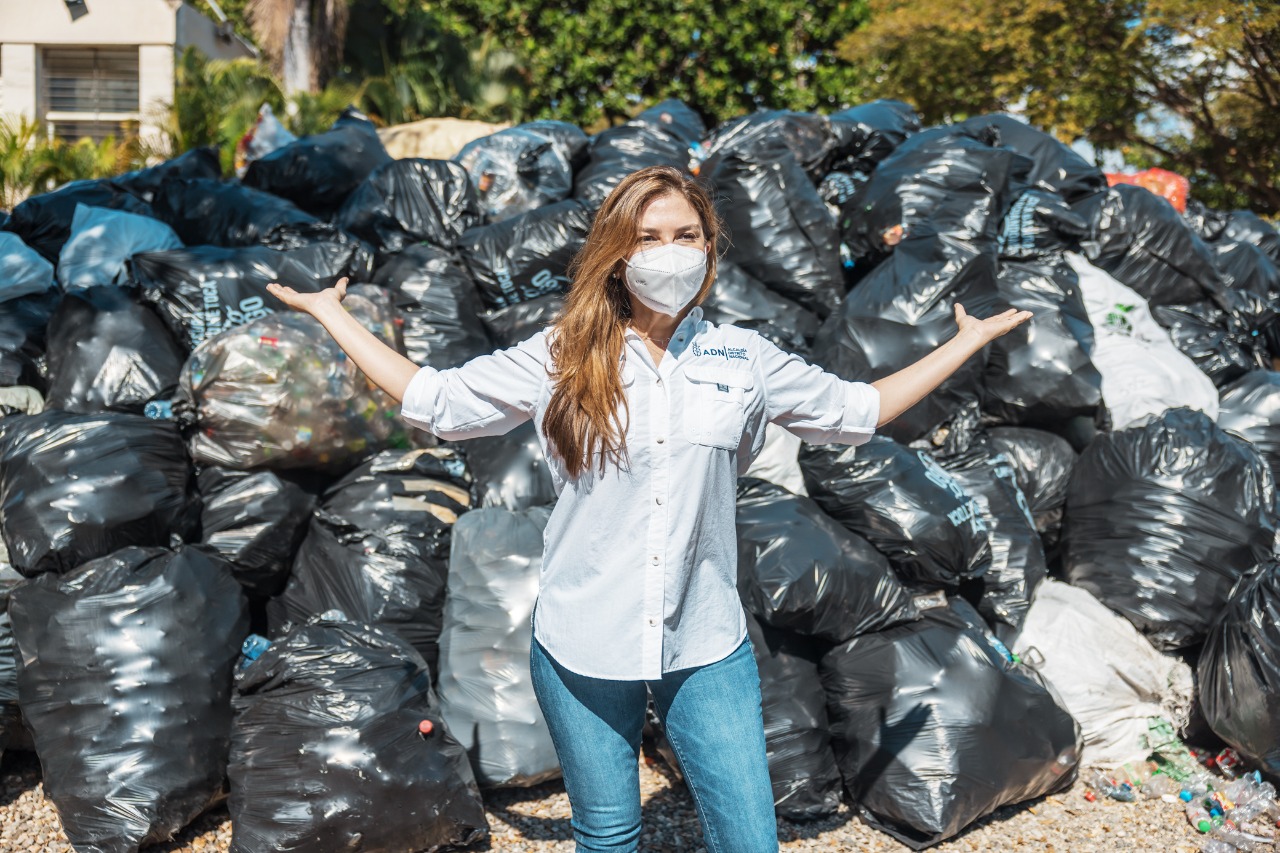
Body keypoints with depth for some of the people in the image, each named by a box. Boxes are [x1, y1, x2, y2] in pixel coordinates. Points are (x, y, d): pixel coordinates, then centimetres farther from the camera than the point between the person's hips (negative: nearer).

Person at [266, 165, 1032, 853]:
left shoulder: (745, 360, 3)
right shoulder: (561, 359, 0)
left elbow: (858, 410, 16)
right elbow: (432, 400, 7)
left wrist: (969, 341, 20)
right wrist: (332, 314, 11)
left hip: (708, 650, 1)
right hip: (584, 649, 0)